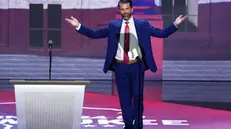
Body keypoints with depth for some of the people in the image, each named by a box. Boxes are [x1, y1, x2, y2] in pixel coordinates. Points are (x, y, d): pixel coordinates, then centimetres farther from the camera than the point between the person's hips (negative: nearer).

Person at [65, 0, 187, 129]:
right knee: (124, 98, 7)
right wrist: (78, 26, -6)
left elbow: (162, 33, -1)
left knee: (138, 96, 5)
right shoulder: (113, 25, 5)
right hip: (120, 66, 1)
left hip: (136, 66, -1)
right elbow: (94, 34, 4)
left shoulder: (143, 24, 2)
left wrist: (175, 25, -15)